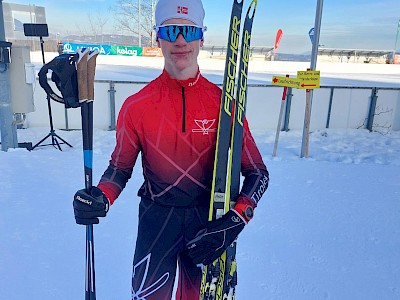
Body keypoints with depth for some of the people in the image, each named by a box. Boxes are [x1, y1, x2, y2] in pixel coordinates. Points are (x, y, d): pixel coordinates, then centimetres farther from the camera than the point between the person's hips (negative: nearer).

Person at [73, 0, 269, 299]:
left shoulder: (223, 103, -9)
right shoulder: (137, 106, -8)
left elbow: (257, 172, -6)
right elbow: (120, 167, 2)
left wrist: (236, 221, -21)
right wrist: (101, 197, -19)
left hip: (209, 220, 1)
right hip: (156, 218, 0)